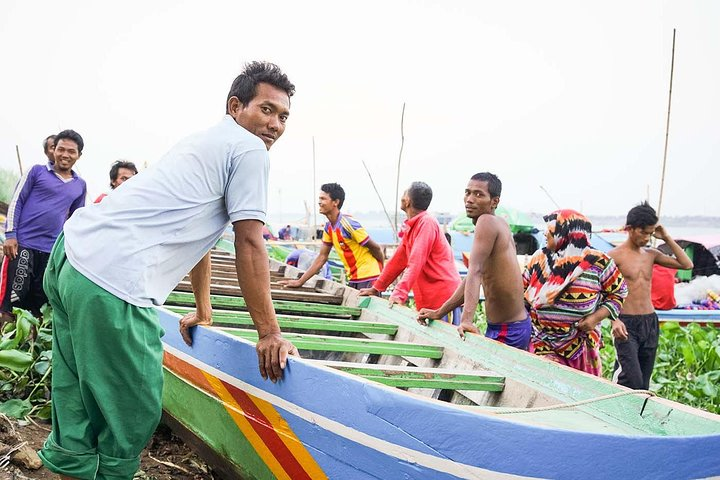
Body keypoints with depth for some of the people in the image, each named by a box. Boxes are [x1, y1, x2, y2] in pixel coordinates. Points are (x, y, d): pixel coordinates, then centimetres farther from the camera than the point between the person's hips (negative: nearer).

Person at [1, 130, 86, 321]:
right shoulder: (37, 171, 4)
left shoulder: (80, 185, 13)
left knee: (38, 304, 8)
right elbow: (16, 201, 1)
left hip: (52, 251, 3)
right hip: (22, 243, -3)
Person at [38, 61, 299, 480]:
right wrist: (270, 334, -2)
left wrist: (204, 312, 35)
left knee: (78, 409, 19)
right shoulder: (250, 149, -1)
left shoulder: (208, 143, 26)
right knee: (134, 413, 4)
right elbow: (250, 245, -7)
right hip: (113, 282, -10)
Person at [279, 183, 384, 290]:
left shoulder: (349, 224, -17)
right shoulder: (328, 227, 7)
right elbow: (322, 257, 13)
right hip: (354, 280, 8)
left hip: (368, 280, -8)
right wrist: (300, 282, 10)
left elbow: (375, 248, -11)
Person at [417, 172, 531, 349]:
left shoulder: (487, 222, -16)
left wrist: (467, 320, -38)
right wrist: (439, 313, 15)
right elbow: (472, 279, 15)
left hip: (508, 331, -10)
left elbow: (475, 272, -30)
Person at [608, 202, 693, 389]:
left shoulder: (651, 254, 10)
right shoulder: (615, 256, -7)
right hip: (627, 324, -6)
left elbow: (687, 264, 10)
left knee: (644, 383, 11)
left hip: (650, 322, 6)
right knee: (632, 382, -17)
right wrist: (614, 320, -24)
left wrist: (667, 238, 4)